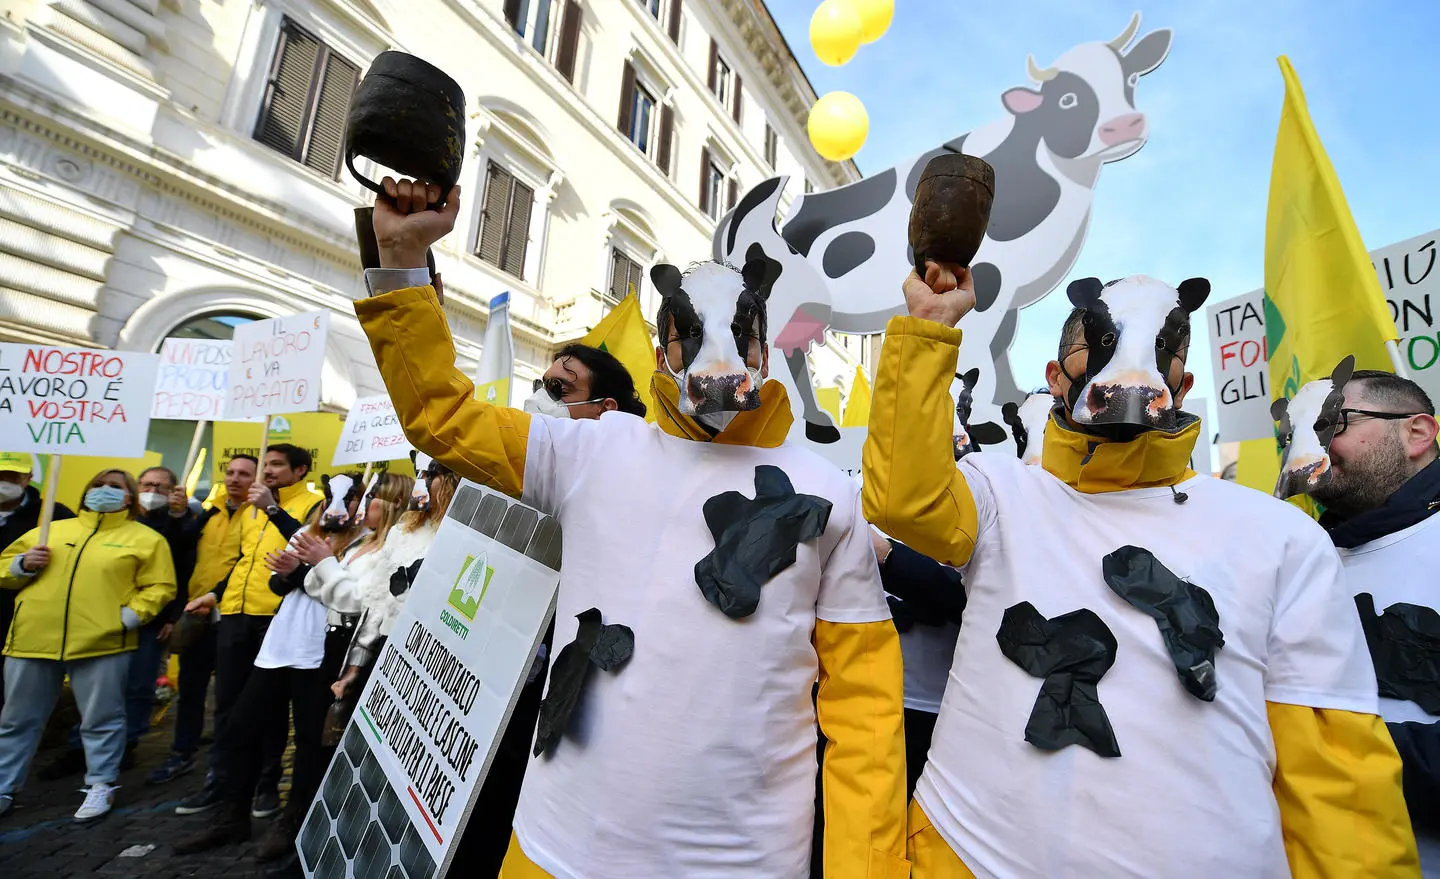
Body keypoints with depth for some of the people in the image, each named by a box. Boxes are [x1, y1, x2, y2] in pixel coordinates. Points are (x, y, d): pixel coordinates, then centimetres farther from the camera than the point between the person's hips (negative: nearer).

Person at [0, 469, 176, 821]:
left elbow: (159, 587, -2)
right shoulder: (52, 529, 16)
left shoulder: (144, 538, 3)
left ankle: (101, 786, 18)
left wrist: (130, 615, -14)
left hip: (101, 643, -4)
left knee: (101, 719, 4)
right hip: (32, 639, 4)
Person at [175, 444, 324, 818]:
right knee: (227, 700, 13)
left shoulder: (312, 504, -4)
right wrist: (215, 593, 16)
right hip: (235, 612, 7)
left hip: (276, 615, -6)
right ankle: (219, 780, 26)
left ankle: (267, 784, 18)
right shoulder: (252, 508, 19)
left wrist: (273, 508, -23)